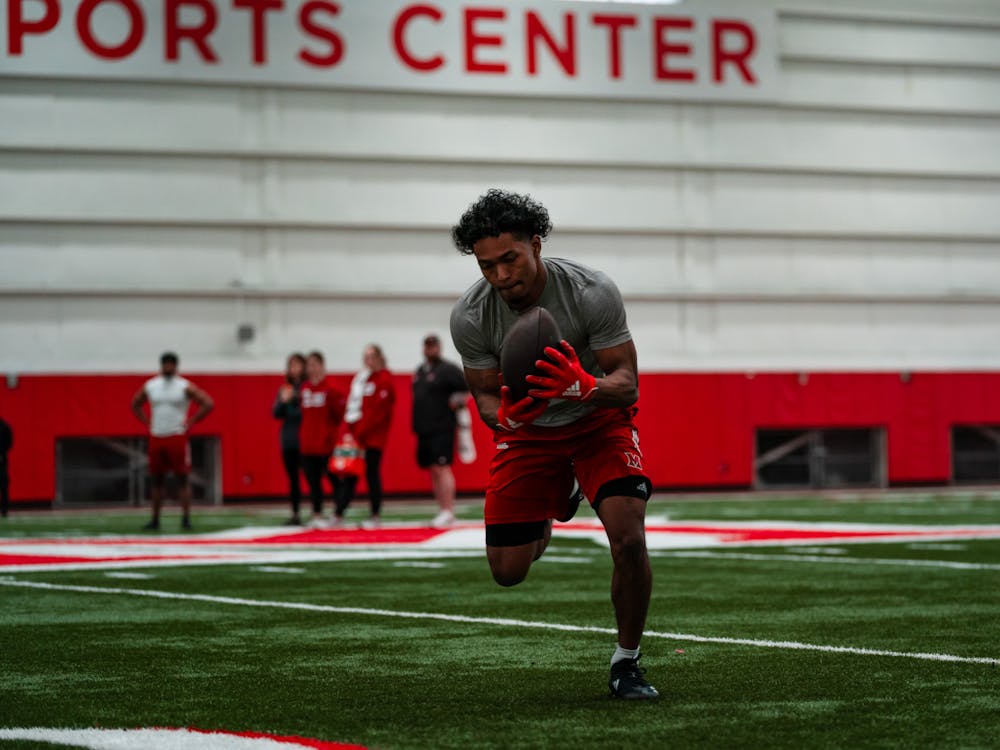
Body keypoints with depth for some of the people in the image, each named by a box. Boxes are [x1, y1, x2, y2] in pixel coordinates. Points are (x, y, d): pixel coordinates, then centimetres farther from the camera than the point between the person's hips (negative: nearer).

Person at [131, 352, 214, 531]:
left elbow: (208, 404, -6)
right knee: (156, 480, 6)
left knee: (182, 479, -6)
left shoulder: (185, 387, -3)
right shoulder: (150, 386, 9)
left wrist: (190, 422, -9)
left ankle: (185, 518, -6)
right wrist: (147, 422, 10)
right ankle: (155, 519, 12)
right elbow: (135, 405, 24)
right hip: (156, 438, 4)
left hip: (177, 437, -4)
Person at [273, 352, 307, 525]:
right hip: (289, 441, 5)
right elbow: (276, 414, 8)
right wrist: (283, 401, -8)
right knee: (292, 478, 7)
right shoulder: (284, 389, 12)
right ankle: (295, 514, 12)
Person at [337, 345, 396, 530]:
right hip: (355, 433, 7)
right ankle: (339, 515, 3)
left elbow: (378, 410, -14)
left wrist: (361, 432, -15)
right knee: (350, 474, 4)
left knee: (372, 473, -3)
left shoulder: (384, 379, -7)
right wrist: (350, 430, 6)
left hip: (373, 436, -7)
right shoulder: (359, 378, 17)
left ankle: (375, 516, 4)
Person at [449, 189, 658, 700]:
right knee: (508, 572, 0)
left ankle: (626, 663, -1)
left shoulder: (593, 293, -27)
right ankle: (556, 504, 35)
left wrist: (587, 387, -44)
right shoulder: (469, 316, -20)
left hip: (599, 421, -2)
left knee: (628, 541, -24)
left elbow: (627, 384, -21)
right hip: (527, 428, 2)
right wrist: (505, 417, -33)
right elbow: (486, 396, -8)